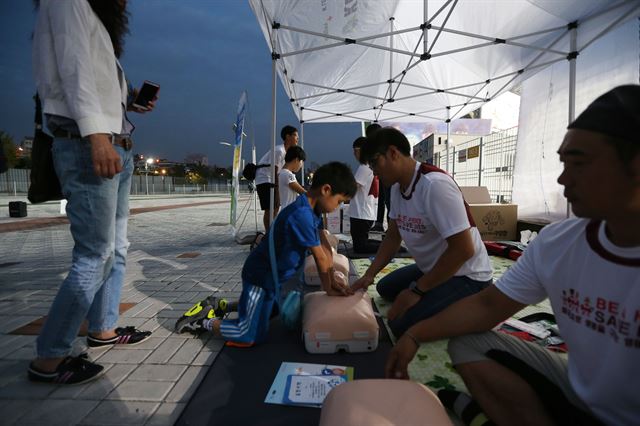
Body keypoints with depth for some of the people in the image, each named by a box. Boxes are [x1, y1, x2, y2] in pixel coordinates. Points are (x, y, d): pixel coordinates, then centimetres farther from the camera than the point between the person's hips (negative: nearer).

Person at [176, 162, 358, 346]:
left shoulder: (312, 209, -2)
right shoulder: (302, 215, -32)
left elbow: (325, 246, 1)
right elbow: (320, 256, -21)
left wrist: (332, 281, 2)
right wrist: (328, 288, -7)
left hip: (272, 274, 10)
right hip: (261, 275, -10)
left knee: (273, 311, 30)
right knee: (251, 336, -8)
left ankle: (217, 306, 31)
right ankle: (204, 321, 11)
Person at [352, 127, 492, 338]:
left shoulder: (435, 184, -29)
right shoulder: (397, 187, -1)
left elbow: (463, 250, -30)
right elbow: (393, 235, 8)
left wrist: (417, 291, -22)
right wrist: (369, 275, -2)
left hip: (465, 275, -9)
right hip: (432, 269, 9)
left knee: (401, 325, -20)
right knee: (385, 288, 21)